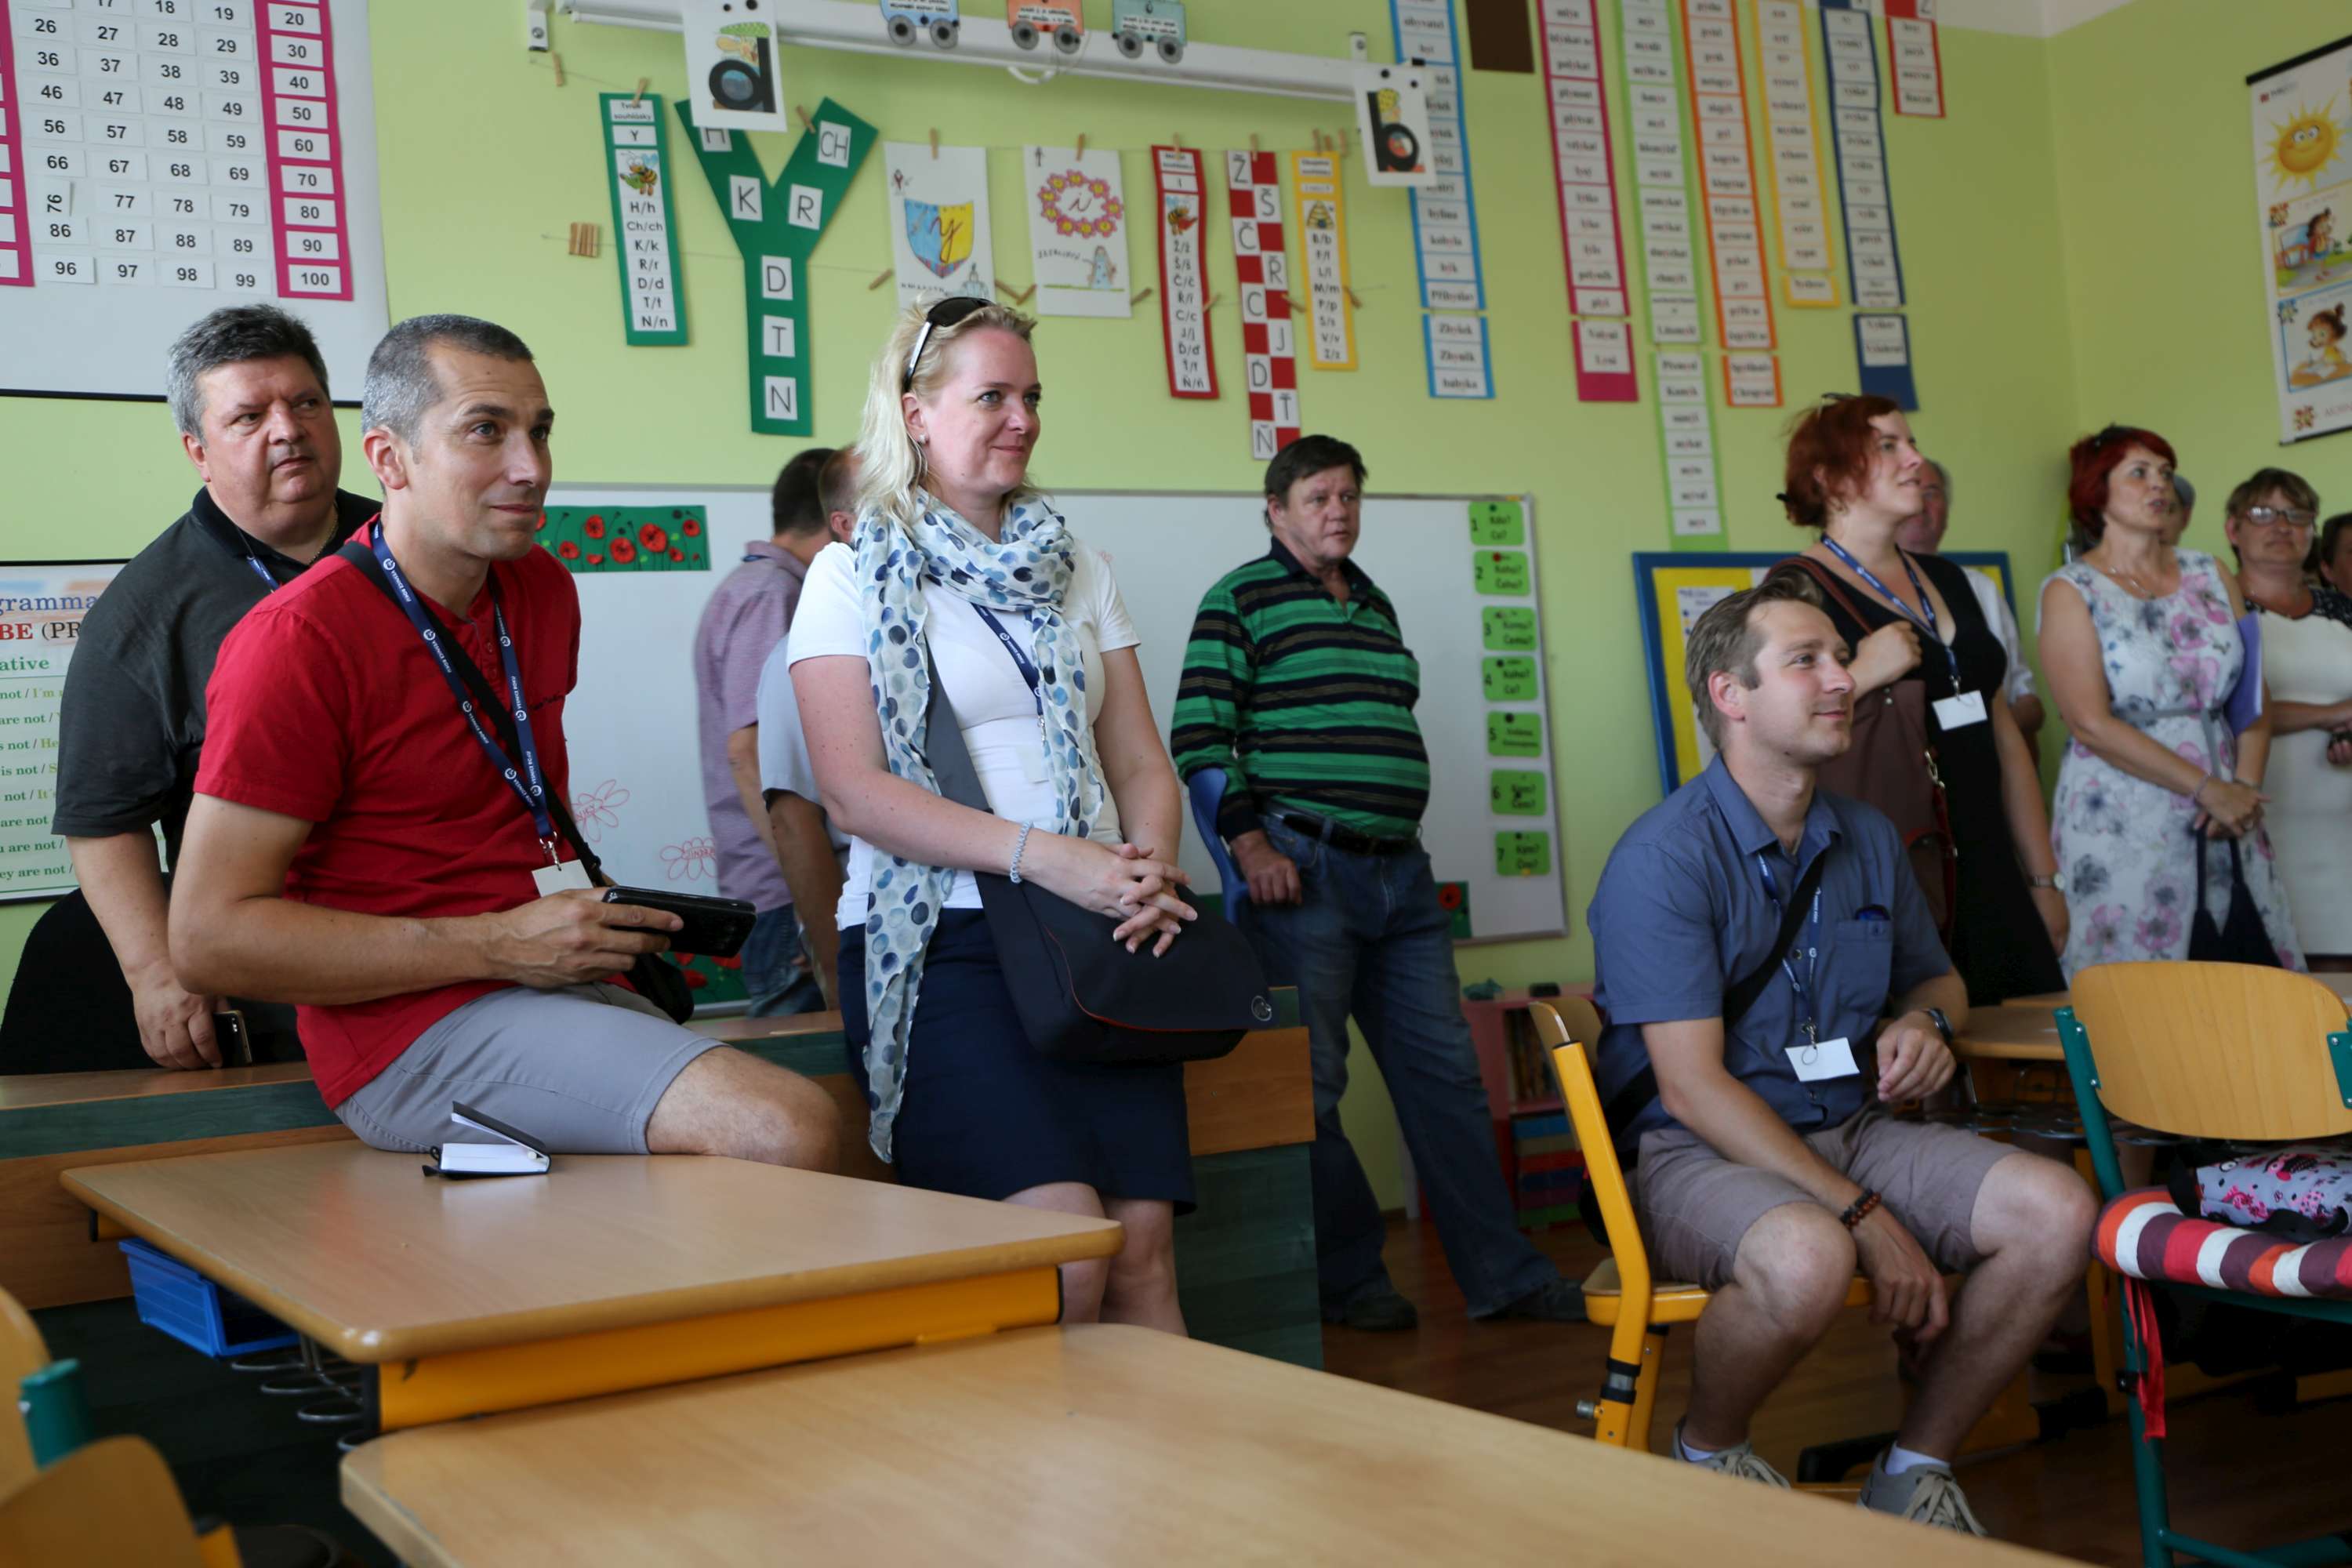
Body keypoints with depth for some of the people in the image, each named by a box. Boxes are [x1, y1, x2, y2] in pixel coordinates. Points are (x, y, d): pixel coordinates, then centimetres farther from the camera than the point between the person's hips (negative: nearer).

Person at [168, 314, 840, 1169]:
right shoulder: (299, 640, -10)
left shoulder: (544, 589, 14)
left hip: (564, 990, 8)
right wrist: (501, 944, -16)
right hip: (416, 1026, -8)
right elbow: (209, 936, -14)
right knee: (788, 1131, -27)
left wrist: (602, 917, 14)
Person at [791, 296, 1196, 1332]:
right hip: (940, 938, -4)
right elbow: (854, 792, -8)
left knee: (1144, 1248, -11)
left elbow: (1142, 763, 16)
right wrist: (1050, 857, -18)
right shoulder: (854, 576, 4)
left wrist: (1150, 869, -7)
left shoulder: (1076, 574, 19)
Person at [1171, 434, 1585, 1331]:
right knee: (1312, 1085, -1)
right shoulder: (1241, 599, -1)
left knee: (1446, 1072, 6)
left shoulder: (1377, 607, 19)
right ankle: (1350, 1282, 10)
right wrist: (1250, 845, -16)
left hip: (1400, 872, 7)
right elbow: (1199, 736, -9)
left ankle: (1503, 1275, 12)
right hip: (1300, 869, -7)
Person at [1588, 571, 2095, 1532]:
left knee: (2056, 1210, -16)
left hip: (1852, 1130, 7)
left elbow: (1938, 977, 29)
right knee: (1807, 1257, -39)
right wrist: (1863, 1216, -23)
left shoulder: (1870, 841, 11)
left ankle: (1915, 1468, 3)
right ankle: (1707, 1452, -5)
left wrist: (1926, 1021, 2)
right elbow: (1693, 1088, -18)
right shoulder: (1664, 857, -13)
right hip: (1695, 1154, -7)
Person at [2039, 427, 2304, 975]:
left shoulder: (2210, 574, 12)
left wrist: (2246, 786, -8)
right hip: (2122, 828, -4)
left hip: (2226, 824, 4)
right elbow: (2092, 724, -11)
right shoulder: (2071, 591, -2)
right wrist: (2206, 788, -14)